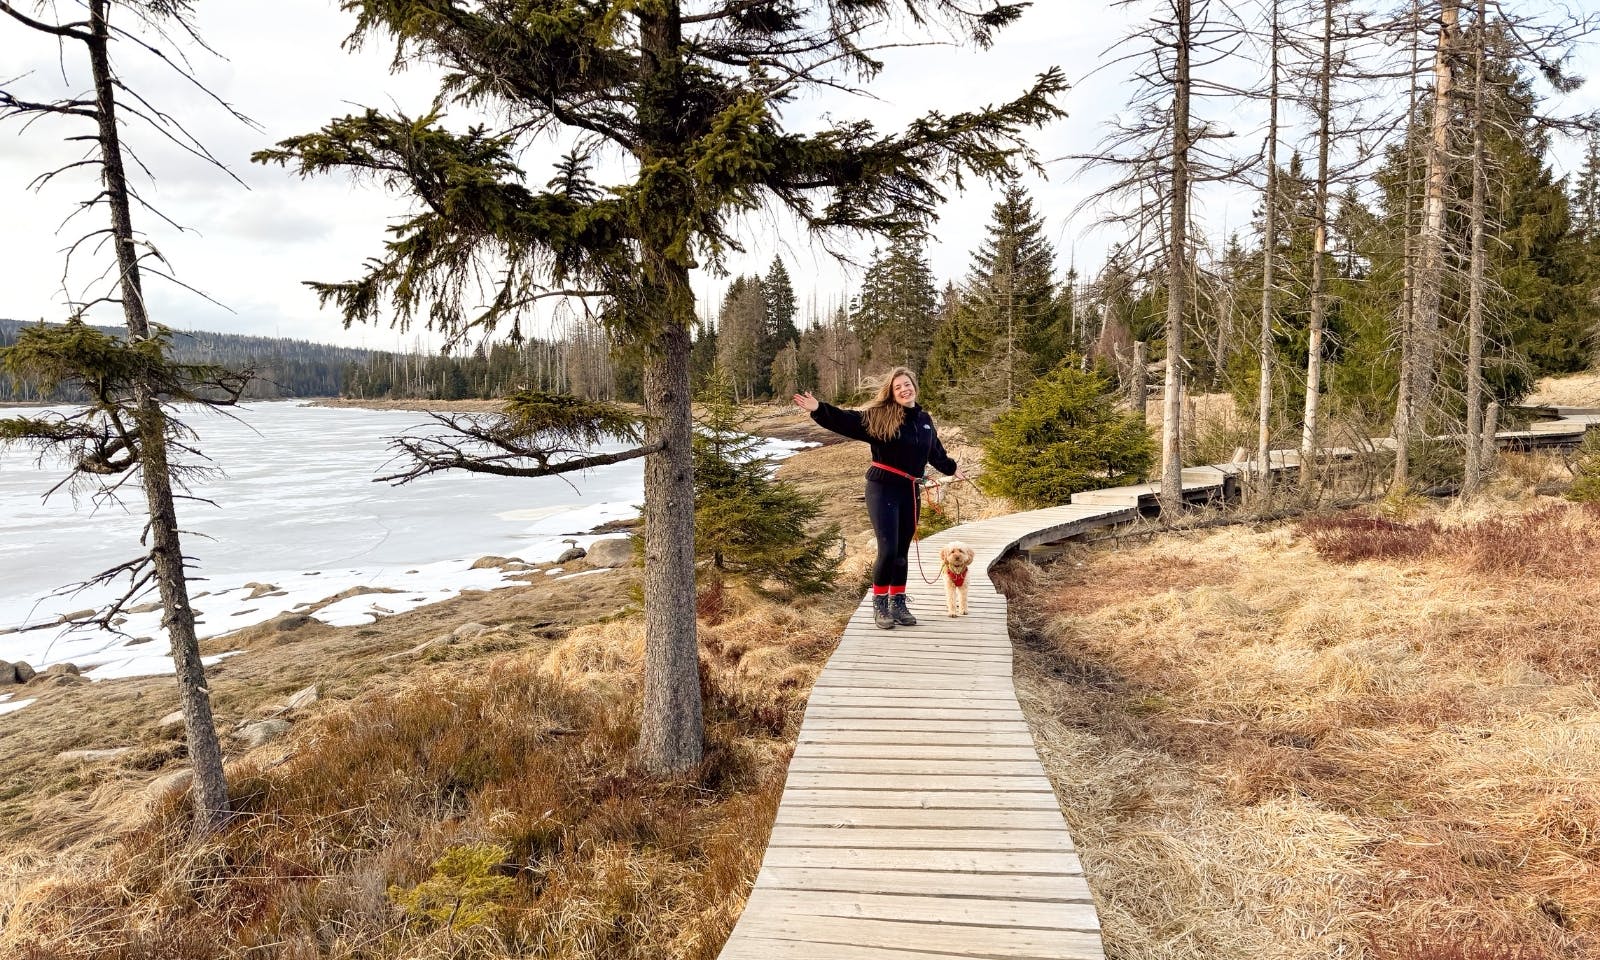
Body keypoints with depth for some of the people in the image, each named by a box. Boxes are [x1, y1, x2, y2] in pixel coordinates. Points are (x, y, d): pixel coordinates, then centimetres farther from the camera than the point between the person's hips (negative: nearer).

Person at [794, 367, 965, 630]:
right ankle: (879, 605, 6)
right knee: (888, 550, -10)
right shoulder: (878, 416, -7)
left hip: (910, 491, 5)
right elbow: (846, 420, -19)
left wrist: (952, 469, 43)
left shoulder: (924, 420, 11)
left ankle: (898, 604, 23)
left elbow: (935, 451, 28)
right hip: (883, 489, -5)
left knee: (902, 551, 11)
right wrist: (819, 410, -33)